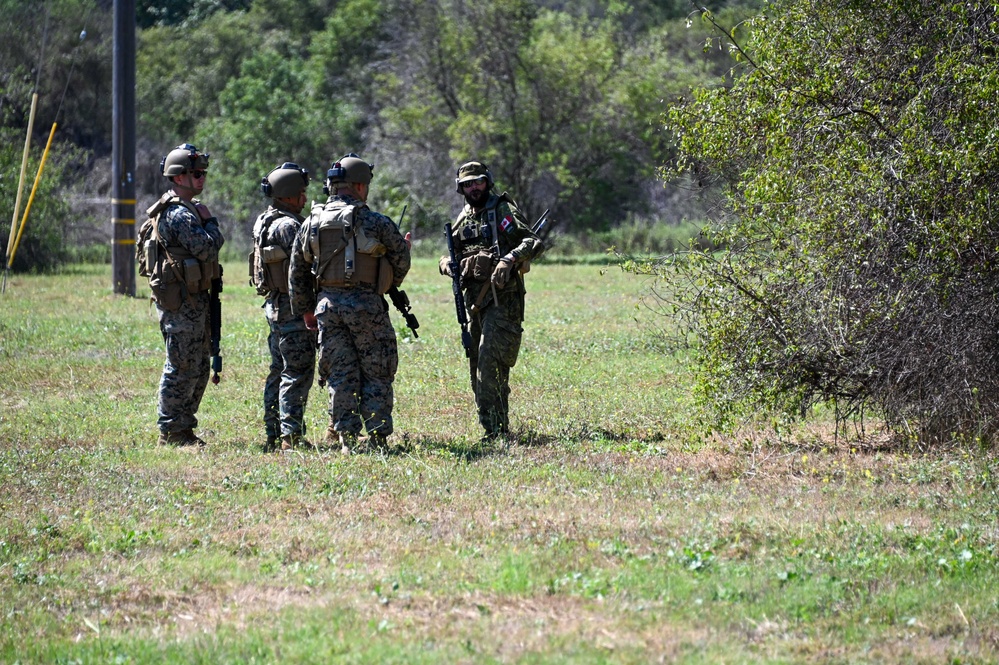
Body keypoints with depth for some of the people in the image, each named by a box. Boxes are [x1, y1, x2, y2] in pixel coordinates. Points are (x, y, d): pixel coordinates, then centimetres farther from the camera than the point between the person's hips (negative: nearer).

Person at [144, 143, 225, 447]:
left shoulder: (188, 209, 18)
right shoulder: (178, 213, -17)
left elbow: (209, 246, 22)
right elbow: (208, 246, -22)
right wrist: (210, 221, -7)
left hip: (194, 300, 11)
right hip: (182, 303, -11)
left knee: (199, 368, 14)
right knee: (182, 368, -6)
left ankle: (183, 428, 21)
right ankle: (171, 433, -1)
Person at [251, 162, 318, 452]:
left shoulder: (265, 222, 14)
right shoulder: (288, 225, -17)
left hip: (274, 306, 10)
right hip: (292, 308, -10)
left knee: (279, 372, 13)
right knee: (298, 374, -8)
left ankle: (273, 435, 16)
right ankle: (291, 436, -10)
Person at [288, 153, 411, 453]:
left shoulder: (311, 224, 6)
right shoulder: (375, 223, -7)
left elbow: (297, 274, 11)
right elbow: (401, 262, 2)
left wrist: (305, 310, 21)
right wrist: (389, 284, 24)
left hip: (328, 305, 4)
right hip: (366, 305, -4)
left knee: (340, 375, 8)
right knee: (376, 375, 4)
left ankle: (347, 439, 6)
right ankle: (377, 438, 1)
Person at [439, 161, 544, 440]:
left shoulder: (503, 211, -4)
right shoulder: (463, 219, 16)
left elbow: (534, 243, -12)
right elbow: (448, 256, 23)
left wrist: (510, 259, -28)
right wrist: (449, 265, -1)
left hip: (503, 298, -8)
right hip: (475, 299, 8)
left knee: (490, 362, -17)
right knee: (477, 365, 8)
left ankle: (497, 429, -16)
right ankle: (489, 426, 15)